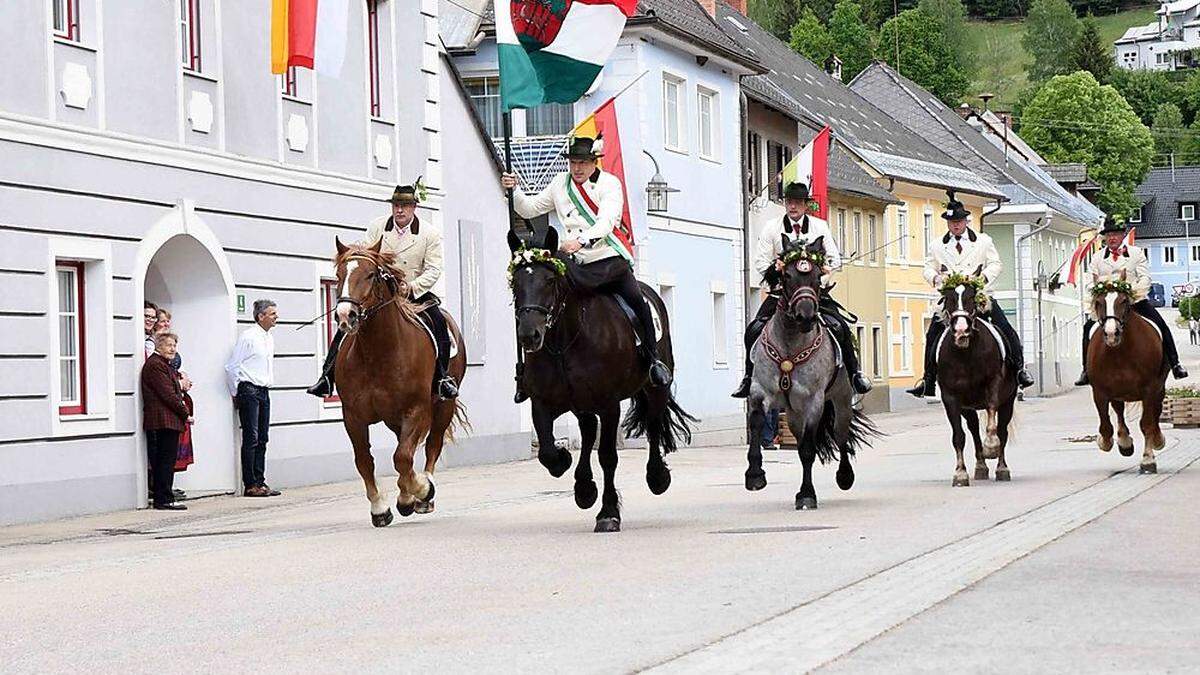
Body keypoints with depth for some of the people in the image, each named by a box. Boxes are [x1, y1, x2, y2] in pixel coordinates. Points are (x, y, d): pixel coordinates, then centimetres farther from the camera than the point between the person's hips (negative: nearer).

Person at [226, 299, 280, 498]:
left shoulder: (269, 338, 14)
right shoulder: (248, 336, -10)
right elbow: (232, 367, -9)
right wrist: (236, 394, -4)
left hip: (264, 392, 8)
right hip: (249, 391, -8)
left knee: (262, 439, 8)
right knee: (251, 438, -7)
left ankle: (260, 482, 12)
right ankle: (250, 485, -5)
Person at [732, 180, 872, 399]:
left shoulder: (820, 227, 4)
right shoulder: (771, 229, 2)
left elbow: (835, 258, 6)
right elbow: (760, 262, 2)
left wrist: (826, 268, -16)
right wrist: (775, 268, -19)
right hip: (781, 290, 0)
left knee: (841, 328, -16)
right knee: (755, 330, -16)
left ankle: (854, 373, 1)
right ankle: (750, 377, -1)